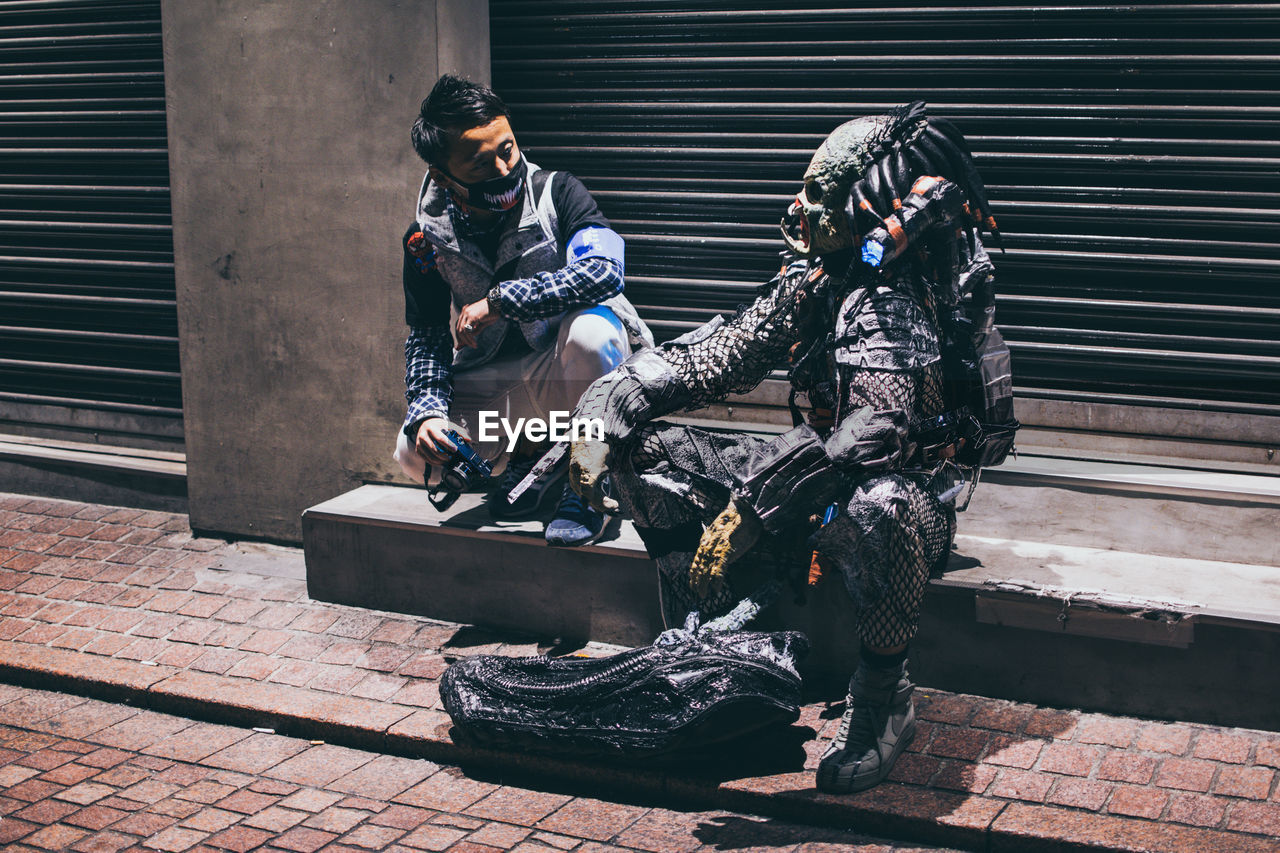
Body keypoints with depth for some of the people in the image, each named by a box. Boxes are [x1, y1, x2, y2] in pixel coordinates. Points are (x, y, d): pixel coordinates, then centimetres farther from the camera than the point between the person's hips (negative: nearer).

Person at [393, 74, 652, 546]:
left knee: (591, 329, -37)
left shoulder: (556, 193, -15)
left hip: (572, 373, -3)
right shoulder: (428, 238, -5)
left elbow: (603, 270, -32)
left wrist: (499, 302, -31)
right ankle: (533, 455, 10)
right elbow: (427, 336, 1)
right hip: (491, 381, 4)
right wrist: (426, 413, -18)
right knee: (416, 453, -20)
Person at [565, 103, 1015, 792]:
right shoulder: (813, 281, -2)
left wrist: (749, 510, -45)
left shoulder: (902, 310, -26)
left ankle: (882, 701, -19)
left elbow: (871, 433, -40)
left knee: (875, 507, -45)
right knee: (648, 450, -2)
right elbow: (715, 355, 3)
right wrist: (604, 413, -8)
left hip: (914, 494, -8)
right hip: (822, 485, 8)